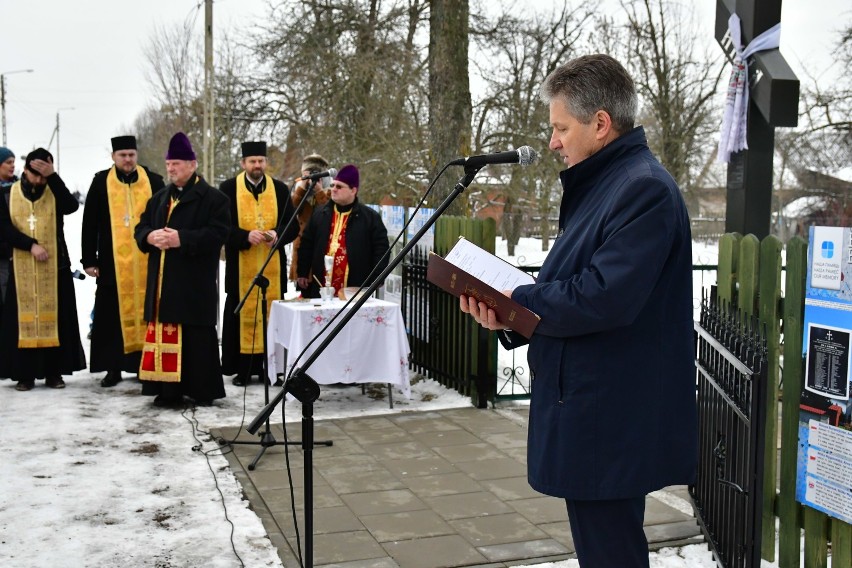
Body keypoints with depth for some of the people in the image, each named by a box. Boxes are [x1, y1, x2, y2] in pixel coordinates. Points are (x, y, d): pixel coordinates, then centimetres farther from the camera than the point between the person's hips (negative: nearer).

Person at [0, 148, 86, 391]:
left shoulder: (55, 192, 4)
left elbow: (72, 206, -18)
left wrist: (53, 176, -23)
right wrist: (31, 245, -15)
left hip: (55, 267, 0)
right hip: (22, 268, 0)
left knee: (55, 317, 1)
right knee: (24, 318, 0)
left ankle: (54, 372, 8)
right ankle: (25, 374, 6)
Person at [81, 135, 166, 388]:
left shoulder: (154, 181, 5)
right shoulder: (101, 182, 4)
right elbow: (90, 224, 4)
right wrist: (89, 260, 1)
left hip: (147, 262, 0)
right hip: (112, 263, 0)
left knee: (146, 312, 6)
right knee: (112, 315, 4)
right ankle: (113, 367, 12)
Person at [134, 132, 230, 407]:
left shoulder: (212, 198, -3)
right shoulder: (159, 198, 19)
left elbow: (218, 233, -14)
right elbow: (141, 227, 18)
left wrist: (182, 238, -21)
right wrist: (151, 236, -7)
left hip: (195, 284, -6)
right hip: (162, 282, 6)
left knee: (197, 336, -3)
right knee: (165, 333, 6)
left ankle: (203, 390, 7)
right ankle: (169, 389, 13)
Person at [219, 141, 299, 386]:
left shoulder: (280, 189, 6)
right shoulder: (228, 188, 1)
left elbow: (293, 226, 5)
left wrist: (277, 234, -15)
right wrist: (246, 236, -20)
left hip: (273, 266, 2)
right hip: (240, 266, -1)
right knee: (242, 314, 1)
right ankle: (243, 368, 8)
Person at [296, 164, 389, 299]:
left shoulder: (370, 217, 1)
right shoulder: (319, 214, 11)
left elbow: (381, 249, 0)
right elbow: (306, 245, 15)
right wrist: (302, 273, 10)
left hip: (356, 290, -3)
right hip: (321, 289, 3)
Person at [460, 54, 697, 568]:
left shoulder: (644, 188, -18)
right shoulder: (601, 184, 15)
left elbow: (604, 297, -27)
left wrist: (513, 305, -14)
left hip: (615, 423, -10)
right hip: (590, 411, 10)